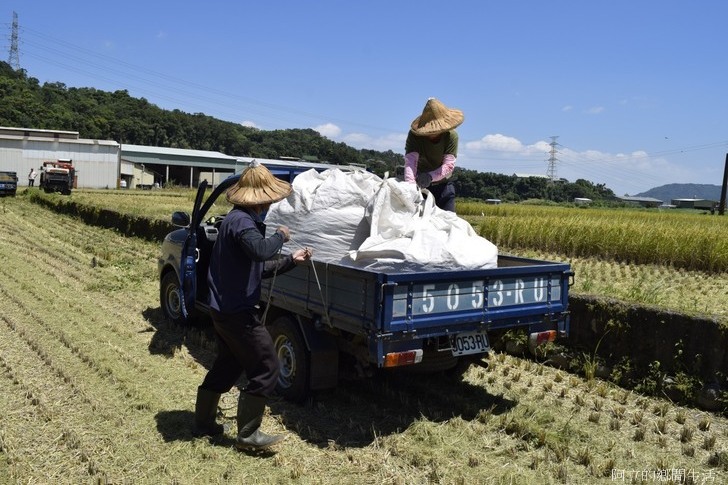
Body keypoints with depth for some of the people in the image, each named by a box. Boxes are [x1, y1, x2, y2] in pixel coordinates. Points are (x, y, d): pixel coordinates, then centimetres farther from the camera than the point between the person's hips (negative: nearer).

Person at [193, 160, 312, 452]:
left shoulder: (242, 219, 16)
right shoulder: (241, 220, -17)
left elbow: (258, 268, 21)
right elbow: (260, 250, -38)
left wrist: (291, 261, 11)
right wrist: (280, 235, -18)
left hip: (224, 308, 11)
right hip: (237, 311, -11)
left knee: (227, 365, 22)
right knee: (266, 369, -3)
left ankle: (203, 424, 35)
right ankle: (248, 435, 6)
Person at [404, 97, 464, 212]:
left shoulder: (451, 136, -17)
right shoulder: (414, 135, -20)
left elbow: (449, 165, -25)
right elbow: (410, 161, -33)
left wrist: (430, 176, -45)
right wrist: (410, 185, -51)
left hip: (443, 185, 1)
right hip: (419, 186, -1)